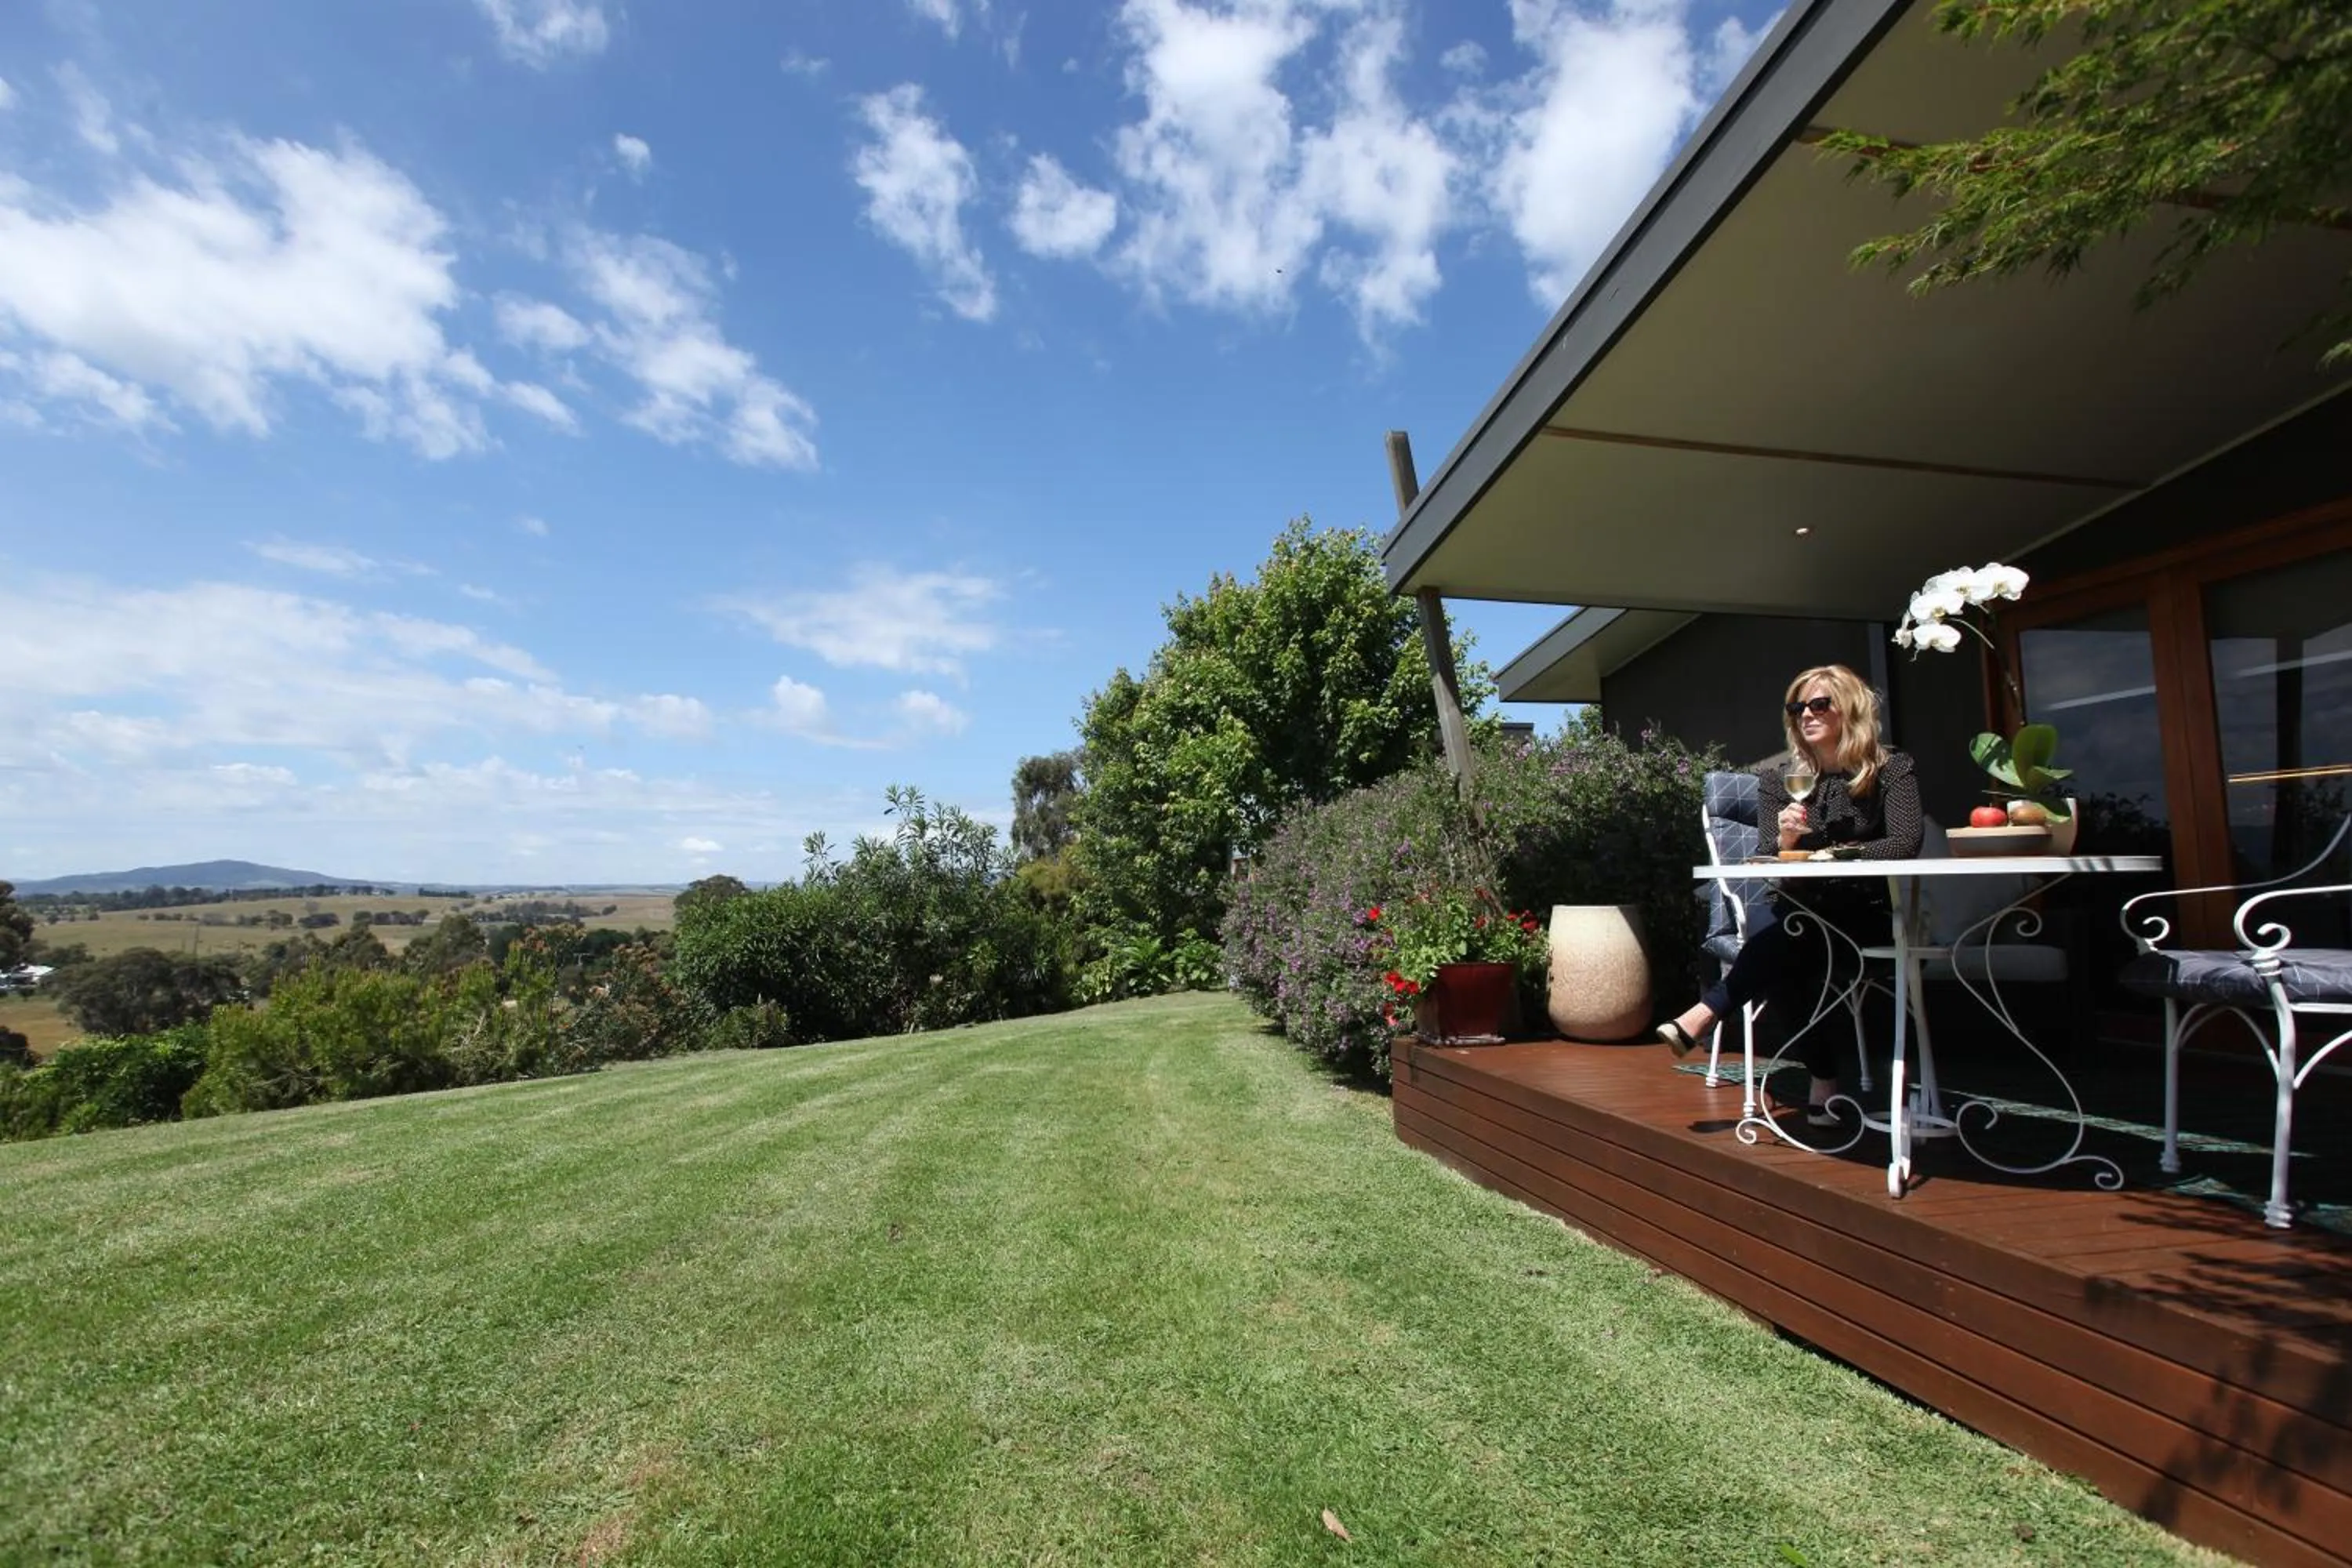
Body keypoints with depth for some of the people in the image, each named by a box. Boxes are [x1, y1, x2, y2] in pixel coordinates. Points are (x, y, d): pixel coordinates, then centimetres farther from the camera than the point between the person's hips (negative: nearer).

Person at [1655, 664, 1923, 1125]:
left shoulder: (1891, 769, 1)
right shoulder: (1778, 777, 6)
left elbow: (1905, 844, -12)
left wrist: (1834, 854, -21)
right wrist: (1785, 841, -21)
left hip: (1868, 914, -3)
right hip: (1803, 912, 3)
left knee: (1780, 942, -34)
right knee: (1779, 962, -32)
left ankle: (1702, 1018, -31)